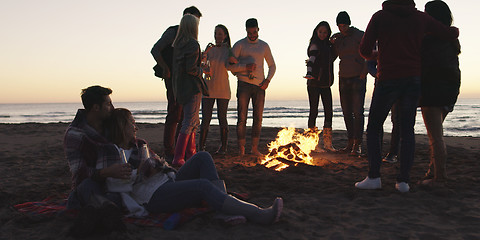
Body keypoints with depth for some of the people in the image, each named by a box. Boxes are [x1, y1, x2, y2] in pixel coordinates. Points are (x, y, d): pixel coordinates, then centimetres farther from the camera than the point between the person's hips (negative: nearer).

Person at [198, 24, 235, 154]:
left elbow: (228, 67, -5)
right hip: (208, 88, 1)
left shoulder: (228, 50, 5)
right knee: (205, 119, -3)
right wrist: (205, 52, -20)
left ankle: (223, 147, 13)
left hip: (223, 89, 0)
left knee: (222, 118, 2)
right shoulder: (210, 49, 5)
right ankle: (201, 147, 4)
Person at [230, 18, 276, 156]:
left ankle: (255, 148, 11)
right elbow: (230, 66, -1)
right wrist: (245, 67, -17)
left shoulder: (264, 46, 14)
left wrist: (268, 80, 4)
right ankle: (241, 149, 3)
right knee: (242, 117, -4)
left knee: (258, 118, 3)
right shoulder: (239, 45, 4)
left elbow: (272, 66, 20)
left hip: (259, 85, 3)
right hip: (244, 84, -3)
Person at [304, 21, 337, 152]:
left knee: (329, 111, 3)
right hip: (314, 83, -7)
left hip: (326, 83, 7)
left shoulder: (327, 45, 17)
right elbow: (311, 59, -21)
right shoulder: (315, 44, -5)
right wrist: (309, 73, -38)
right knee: (314, 111, -4)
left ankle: (327, 143, 8)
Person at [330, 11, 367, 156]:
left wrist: (363, 73, -12)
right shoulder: (336, 38, 11)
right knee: (347, 112, 5)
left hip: (358, 78, -5)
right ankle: (350, 143, 12)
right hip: (343, 79, 5)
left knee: (357, 111, -10)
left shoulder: (360, 35, -2)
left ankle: (358, 145, -8)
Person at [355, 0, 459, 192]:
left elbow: (364, 50, -2)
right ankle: (404, 180, 4)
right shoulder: (421, 18, 9)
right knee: (407, 129, 7)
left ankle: (374, 176, -2)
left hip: (388, 79, -3)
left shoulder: (380, 16, 2)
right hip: (414, 79, 3)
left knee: (373, 128, 6)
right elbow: (451, 35, 14)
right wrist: (455, 29, 38)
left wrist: (373, 55, 20)